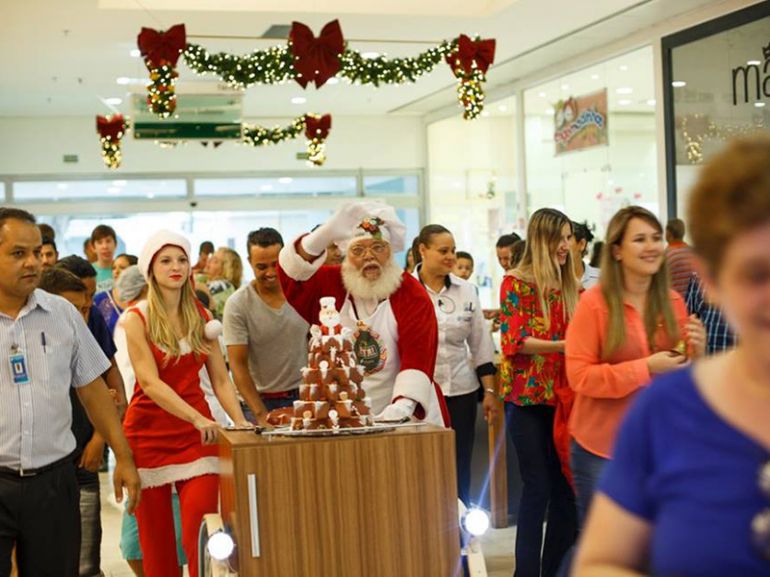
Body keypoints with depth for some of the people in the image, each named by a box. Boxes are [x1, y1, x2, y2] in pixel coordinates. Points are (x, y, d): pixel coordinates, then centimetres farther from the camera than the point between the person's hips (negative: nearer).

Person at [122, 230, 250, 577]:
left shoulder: (201, 317, 7)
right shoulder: (138, 319, -5)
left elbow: (220, 379, 5)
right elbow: (151, 383, -16)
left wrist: (241, 422, -12)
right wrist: (199, 419, -28)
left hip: (196, 434, 2)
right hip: (149, 432, -2)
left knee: (201, 536, -8)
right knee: (156, 541, 6)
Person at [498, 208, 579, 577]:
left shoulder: (571, 287, 12)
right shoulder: (516, 283, -4)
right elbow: (512, 341, -12)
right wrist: (561, 346, -20)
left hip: (563, 396, 5)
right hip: (527, 397, -5)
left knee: (566, 487, 5)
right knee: (538, 487, -5)